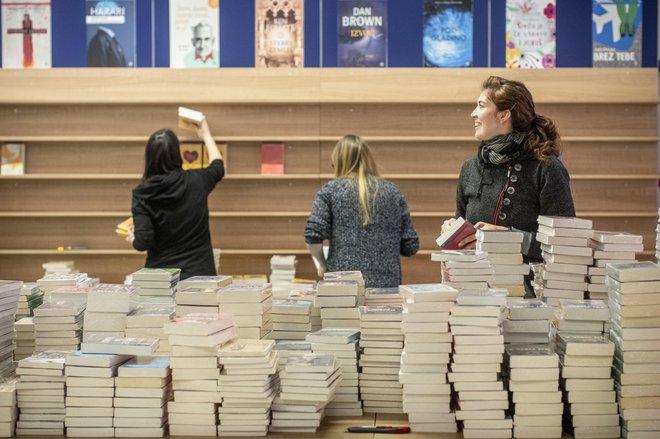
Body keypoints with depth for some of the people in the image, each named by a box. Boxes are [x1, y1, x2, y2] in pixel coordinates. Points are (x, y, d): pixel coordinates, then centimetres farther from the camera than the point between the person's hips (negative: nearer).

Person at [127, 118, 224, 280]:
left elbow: (143, 243, -15)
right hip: (199, 272, 1)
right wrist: (206, 135, 35)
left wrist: (133, 238, 9)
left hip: (160, 275, -1)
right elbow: (218, 166, 20)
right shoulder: (196, 181, -4)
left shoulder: (142, 194, -10)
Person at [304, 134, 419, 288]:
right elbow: (411, 246, 9)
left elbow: (312, 236, -8)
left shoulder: (330, 190, 3)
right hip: (388, 284, 2)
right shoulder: (392, 191, 10)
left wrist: (323, 264, 9)